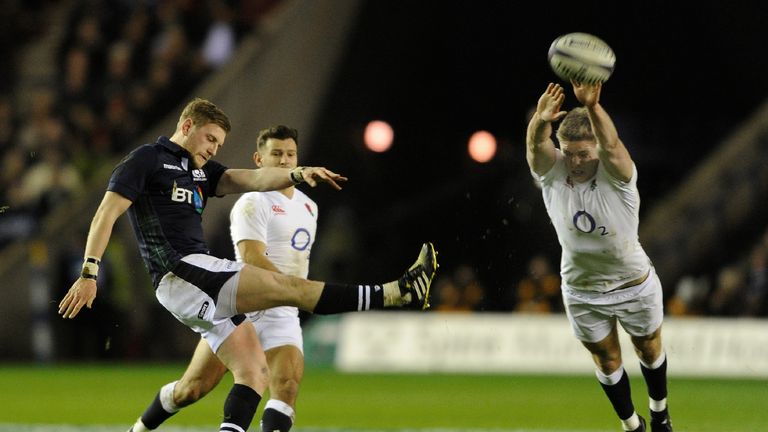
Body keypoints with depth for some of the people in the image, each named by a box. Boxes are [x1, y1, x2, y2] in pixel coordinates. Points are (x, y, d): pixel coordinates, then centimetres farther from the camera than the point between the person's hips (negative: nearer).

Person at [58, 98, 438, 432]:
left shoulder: (200, 170, 24)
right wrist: (89, 273, -17)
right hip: (181, 274, -10)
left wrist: (297, 174, -9)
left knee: (254, 373, 0)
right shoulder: (147, 159, 1)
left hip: (203, 284, 10)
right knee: (292, 287, -14)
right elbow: (106, 214, -7)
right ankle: (397, 293, -18)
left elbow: (250, 179, 10)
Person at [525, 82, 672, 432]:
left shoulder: (616, 174, -26)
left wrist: (592, 107, -69)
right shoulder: (551, 172, -19)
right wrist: (541, 120, -66)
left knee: (649, 350, 20)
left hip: (634, 285, -2)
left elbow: (610, 144, -48)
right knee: (607, 360, 16)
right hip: (581, 291, 2)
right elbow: (536, 145, -41)